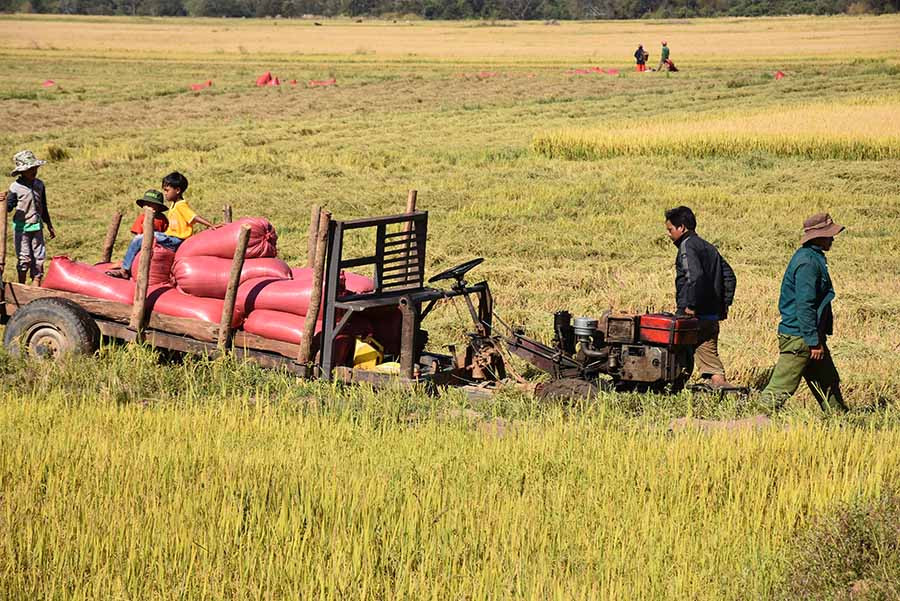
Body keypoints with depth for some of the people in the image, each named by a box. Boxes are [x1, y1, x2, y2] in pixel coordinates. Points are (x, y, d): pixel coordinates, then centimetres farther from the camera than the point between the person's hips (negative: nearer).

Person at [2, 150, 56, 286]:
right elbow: (9, 208, -9)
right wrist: (6, 200, -32)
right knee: (24, 258, -2)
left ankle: (36, 284, 9)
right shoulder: (15, 187, -9)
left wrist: (49, 226, 19)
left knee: (39, 256, 3)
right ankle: (21, 286, 11)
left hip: (37, 226, 4)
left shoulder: (39, 185, 5)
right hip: (21, 227, -4)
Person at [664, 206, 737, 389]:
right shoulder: (708, 247, 19)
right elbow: (729, 276, 21)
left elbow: (695, 276, -25)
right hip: (713, 315, 8)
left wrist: (689, 306, -22)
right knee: (708, 354, 6)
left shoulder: (687, 246, -9)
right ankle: (719, 382, -8)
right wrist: (724, 304, 19)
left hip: (695, 317, -8)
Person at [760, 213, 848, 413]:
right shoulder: (807, 262, -18)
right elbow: (804, 305, -23)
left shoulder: (813, 258, 14)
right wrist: (814, 342, -22)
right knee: (781, 388, -7)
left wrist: (819, 338, 21)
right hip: (799, 337, -11)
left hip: (810, 336, 11)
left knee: (829, 384, 16)